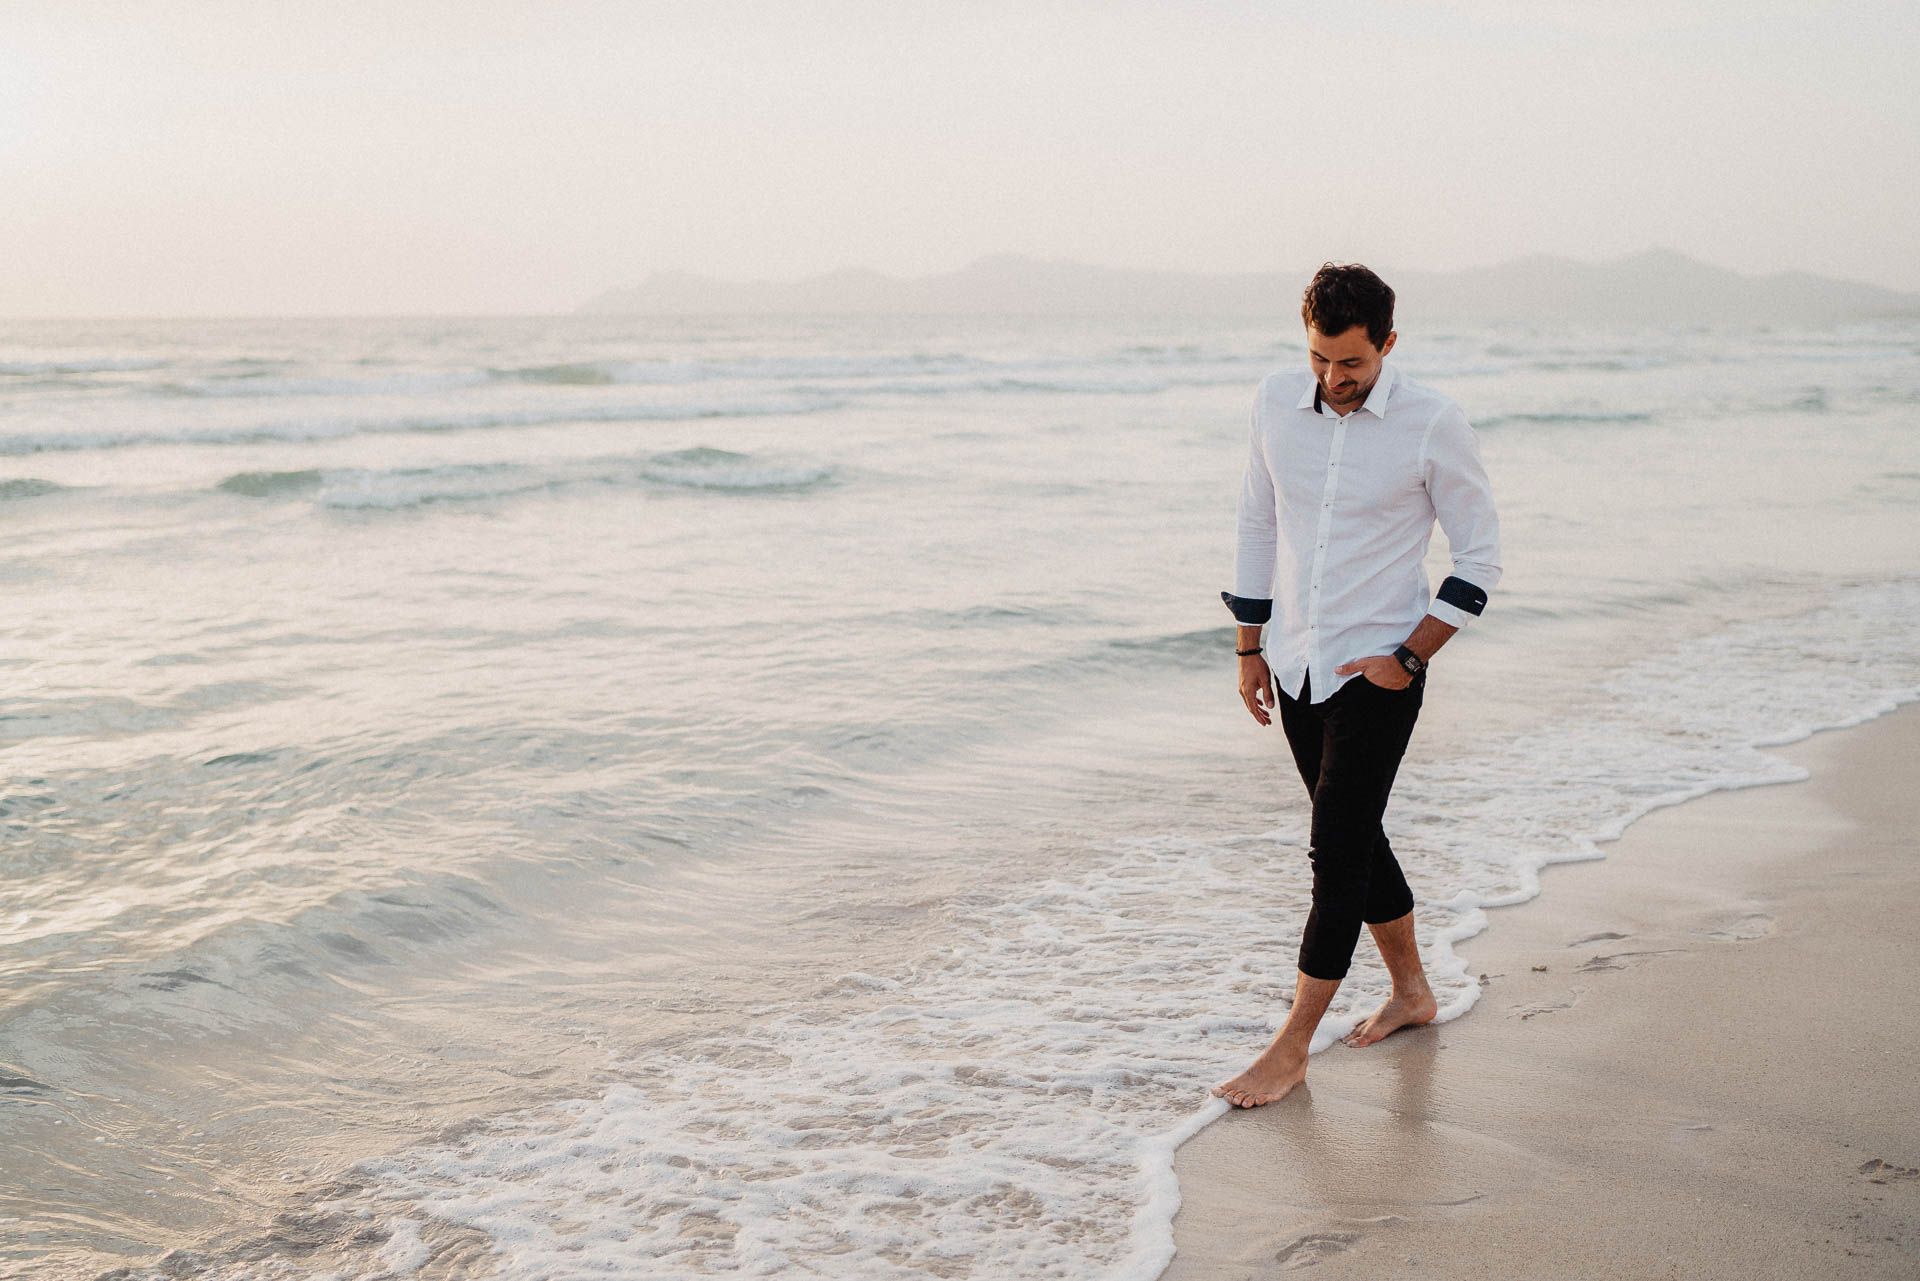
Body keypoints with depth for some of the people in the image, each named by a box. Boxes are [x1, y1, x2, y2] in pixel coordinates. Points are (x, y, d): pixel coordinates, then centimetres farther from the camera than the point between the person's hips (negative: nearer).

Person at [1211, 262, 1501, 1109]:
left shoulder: (1432, 424, -12)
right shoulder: (1277, 402, 1)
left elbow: (1479, 554, -6)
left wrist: (1410, 658, -11)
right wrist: (1249, 647, 12)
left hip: (1377, 669, -5)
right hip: (1297, 664, 6)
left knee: (1337, 850, -6)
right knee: (1353, 837, 16)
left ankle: (1291, 1050, 1)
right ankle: (1410, 991, 35)